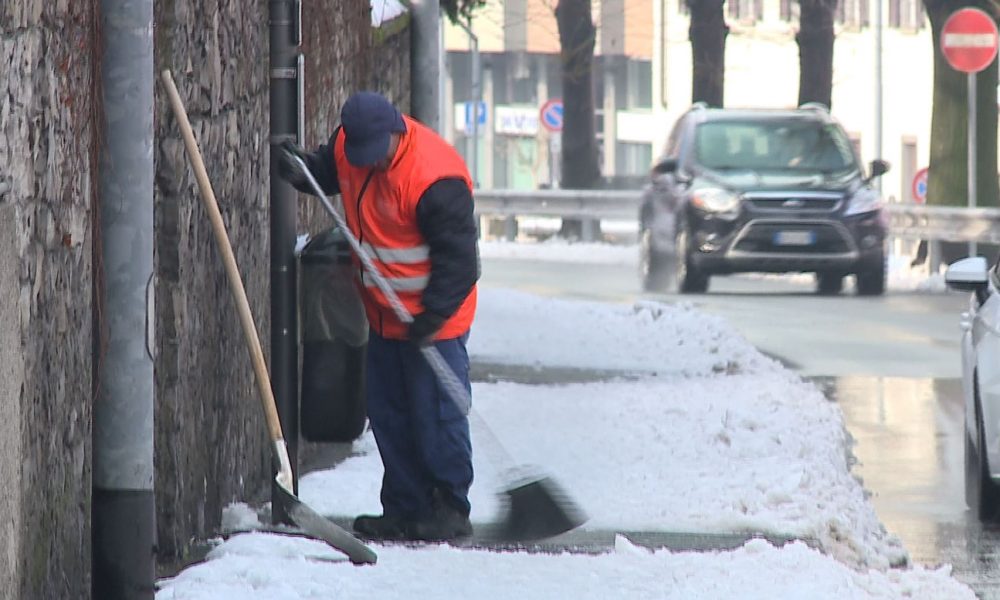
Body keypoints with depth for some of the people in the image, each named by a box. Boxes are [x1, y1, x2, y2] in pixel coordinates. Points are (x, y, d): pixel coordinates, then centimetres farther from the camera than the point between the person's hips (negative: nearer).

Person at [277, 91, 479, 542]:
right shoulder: (347, 146, -4)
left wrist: (431, 315, -25)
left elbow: (458, 258, -22)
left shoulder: (435, 179, -26)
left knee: (437, 416, -4)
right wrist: (299, 169, -4)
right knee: (389, 416, 11)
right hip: (384, 314, 8)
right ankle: (405, 509, 19)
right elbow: (326, 172, 20)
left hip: (434, 319, -8)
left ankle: (450, 510, 5)